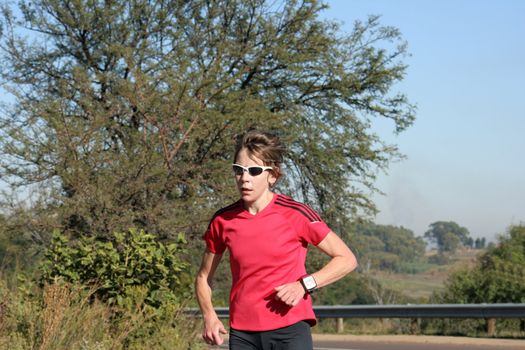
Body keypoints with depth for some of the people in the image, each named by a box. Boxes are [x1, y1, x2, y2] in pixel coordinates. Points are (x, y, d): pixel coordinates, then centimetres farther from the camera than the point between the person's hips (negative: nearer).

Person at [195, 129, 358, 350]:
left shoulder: (295, 215, -6)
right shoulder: (223, 220, 4)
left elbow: (346, 259, 0)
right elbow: (203, 276, 17)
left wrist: (305, 284, -13)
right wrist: (209, 316, -1)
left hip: (290, 332, -3)